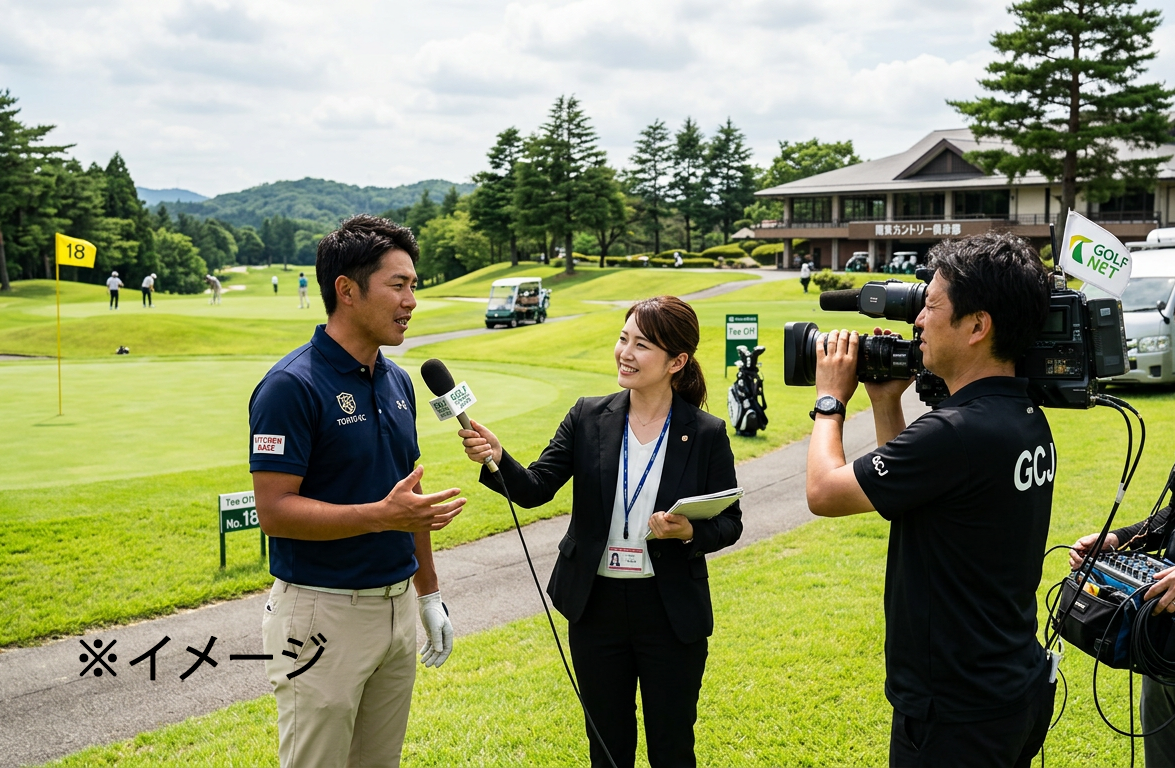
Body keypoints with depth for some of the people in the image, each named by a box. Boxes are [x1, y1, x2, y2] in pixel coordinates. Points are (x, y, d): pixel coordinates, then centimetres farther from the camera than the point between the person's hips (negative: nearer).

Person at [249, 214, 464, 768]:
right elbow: (274, 510, -19)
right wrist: (382, 515, -27)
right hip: (323, 613, -7)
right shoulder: (292, 385, -16)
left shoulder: (397, 381, 8)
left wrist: (429, 595, 17)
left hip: (396, 605, 7)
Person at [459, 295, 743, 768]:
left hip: (671, 613, -2)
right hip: (597, 605, 2)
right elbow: (536, 489, -9)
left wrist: (690, 533, -22)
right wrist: (497, 459, -28)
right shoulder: (589, 418, -3)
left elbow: (729, 523, -2)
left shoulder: (707, 435, -8)